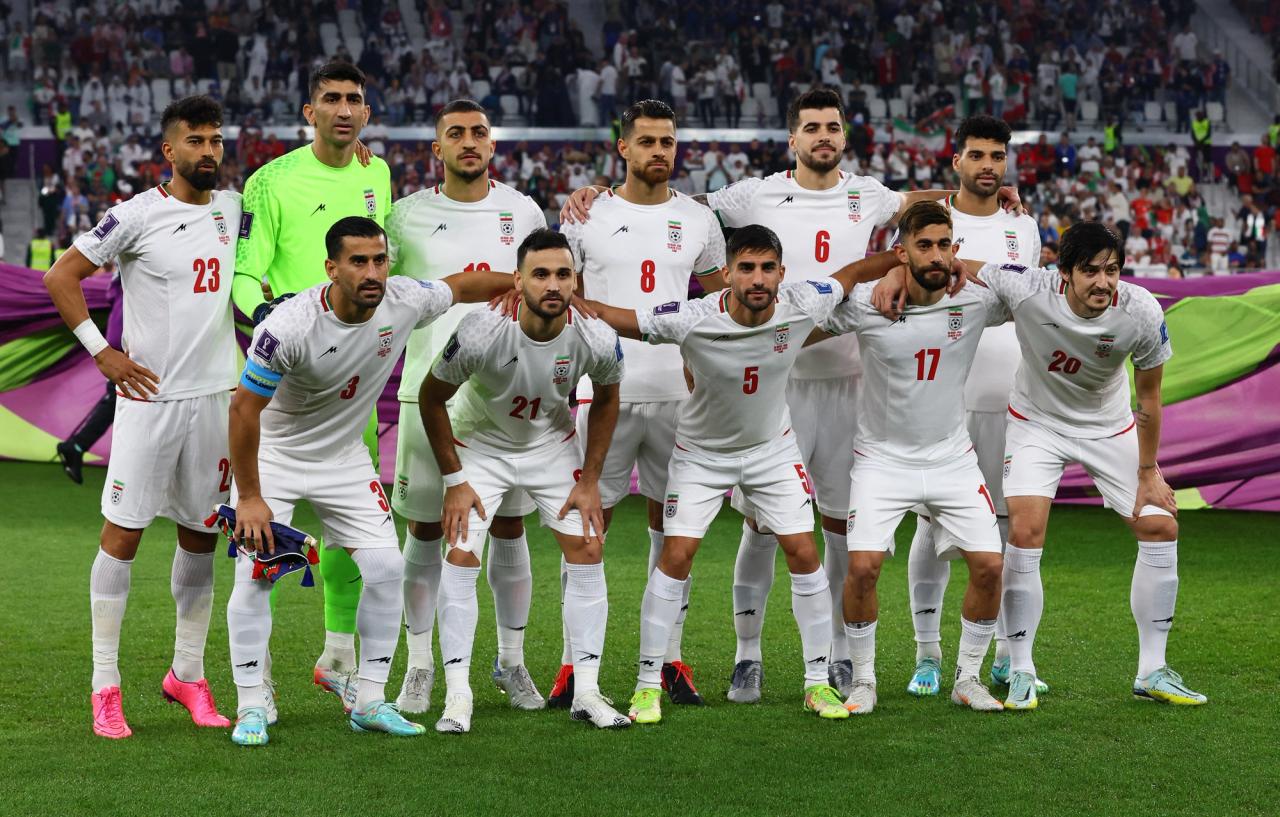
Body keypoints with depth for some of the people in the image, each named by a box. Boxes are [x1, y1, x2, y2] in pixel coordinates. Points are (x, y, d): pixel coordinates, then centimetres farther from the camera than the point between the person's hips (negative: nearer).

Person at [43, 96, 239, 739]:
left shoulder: (231, 209, 9)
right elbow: (61, 277, -5)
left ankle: (188, 674, 21)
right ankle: (105, 686, 3)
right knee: (123, 531, -3)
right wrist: (103, 353, -8)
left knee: (201, 536, 10)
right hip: (151, 396, -5)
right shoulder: (137, 215, -8)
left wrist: (243, 373, 16)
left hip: (216, 395, 5)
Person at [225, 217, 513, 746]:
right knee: (255, 572, -14)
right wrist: (249, 498, -20)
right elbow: (244, 409, -23)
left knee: (386, 567, -5)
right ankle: (252, 707, -2)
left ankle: (370, 702, 6)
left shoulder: (403, 302, -19)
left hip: (345, 458, 4)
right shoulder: (290, 326, -32)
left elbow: (461, 286, 4)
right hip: (272, 455, -4)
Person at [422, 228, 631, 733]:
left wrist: (590, 480, -3)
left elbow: (605, 399, -2)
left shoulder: (596, 339, -26)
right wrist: (454, 481, -12)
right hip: (479, 443, -2)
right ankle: (457, 695, -4)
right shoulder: (482, 333, -33)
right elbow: (431, 398, -15)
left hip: (552, 443, 2)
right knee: (461, 557, -13)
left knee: (587, 552, -5)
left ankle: (586, 691, 5)